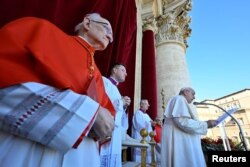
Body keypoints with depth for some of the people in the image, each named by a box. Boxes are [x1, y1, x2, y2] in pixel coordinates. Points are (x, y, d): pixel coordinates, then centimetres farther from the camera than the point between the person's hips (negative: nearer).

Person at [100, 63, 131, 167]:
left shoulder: (115, 89, 22)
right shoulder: (104, 81, -3)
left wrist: (124, 105, 5)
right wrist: (120, 102, -8)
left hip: (115, 129, 9)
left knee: (113, 158, 12)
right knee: (104, 158, -5)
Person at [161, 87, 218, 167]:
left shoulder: (181, 101, 25)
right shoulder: (179, 99, -7)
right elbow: (183, 122, -21)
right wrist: (206, 124, -10)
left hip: (181, 140, 10)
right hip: (179, 140, -10)